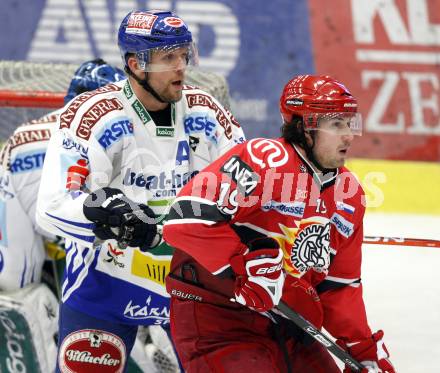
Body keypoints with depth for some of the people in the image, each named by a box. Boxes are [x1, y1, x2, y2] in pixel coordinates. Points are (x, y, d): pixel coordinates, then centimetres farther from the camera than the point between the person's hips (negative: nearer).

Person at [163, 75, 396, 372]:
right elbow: (188, 219, -29)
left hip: (288, 330, 9)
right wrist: (247, 266, -28)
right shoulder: (261, 160, -18)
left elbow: (341, 286, 16)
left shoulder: (348, 194, 9)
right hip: (215, 317, -8)